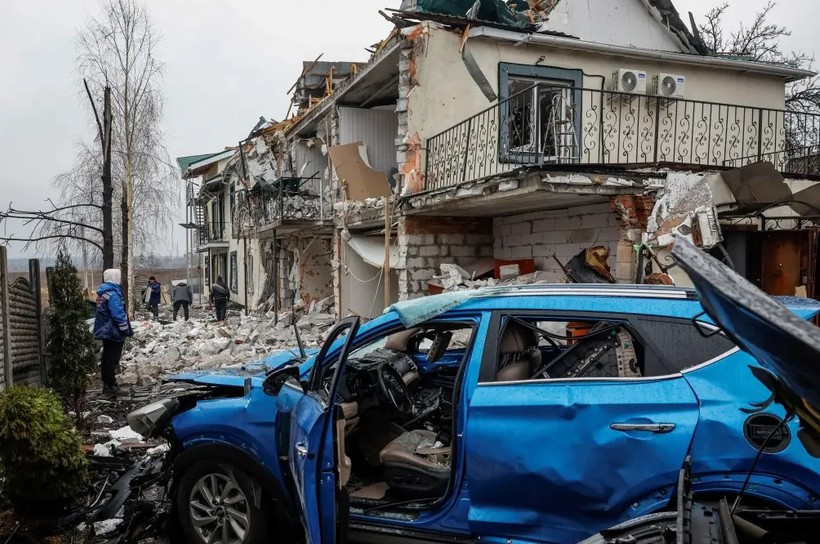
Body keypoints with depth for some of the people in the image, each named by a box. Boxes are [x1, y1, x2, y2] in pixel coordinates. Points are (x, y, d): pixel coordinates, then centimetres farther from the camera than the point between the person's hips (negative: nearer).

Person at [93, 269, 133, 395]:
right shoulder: (113, 293, -21)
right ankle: (109, 385, 1)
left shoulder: (103, 292, 10)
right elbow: (118, 314, -25)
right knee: (112, 359, -3)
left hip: (105, 330, 10)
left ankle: (107, 382, 25)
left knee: (107, 357, 17)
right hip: (114, 331, -10)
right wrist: (126, 329, -15)